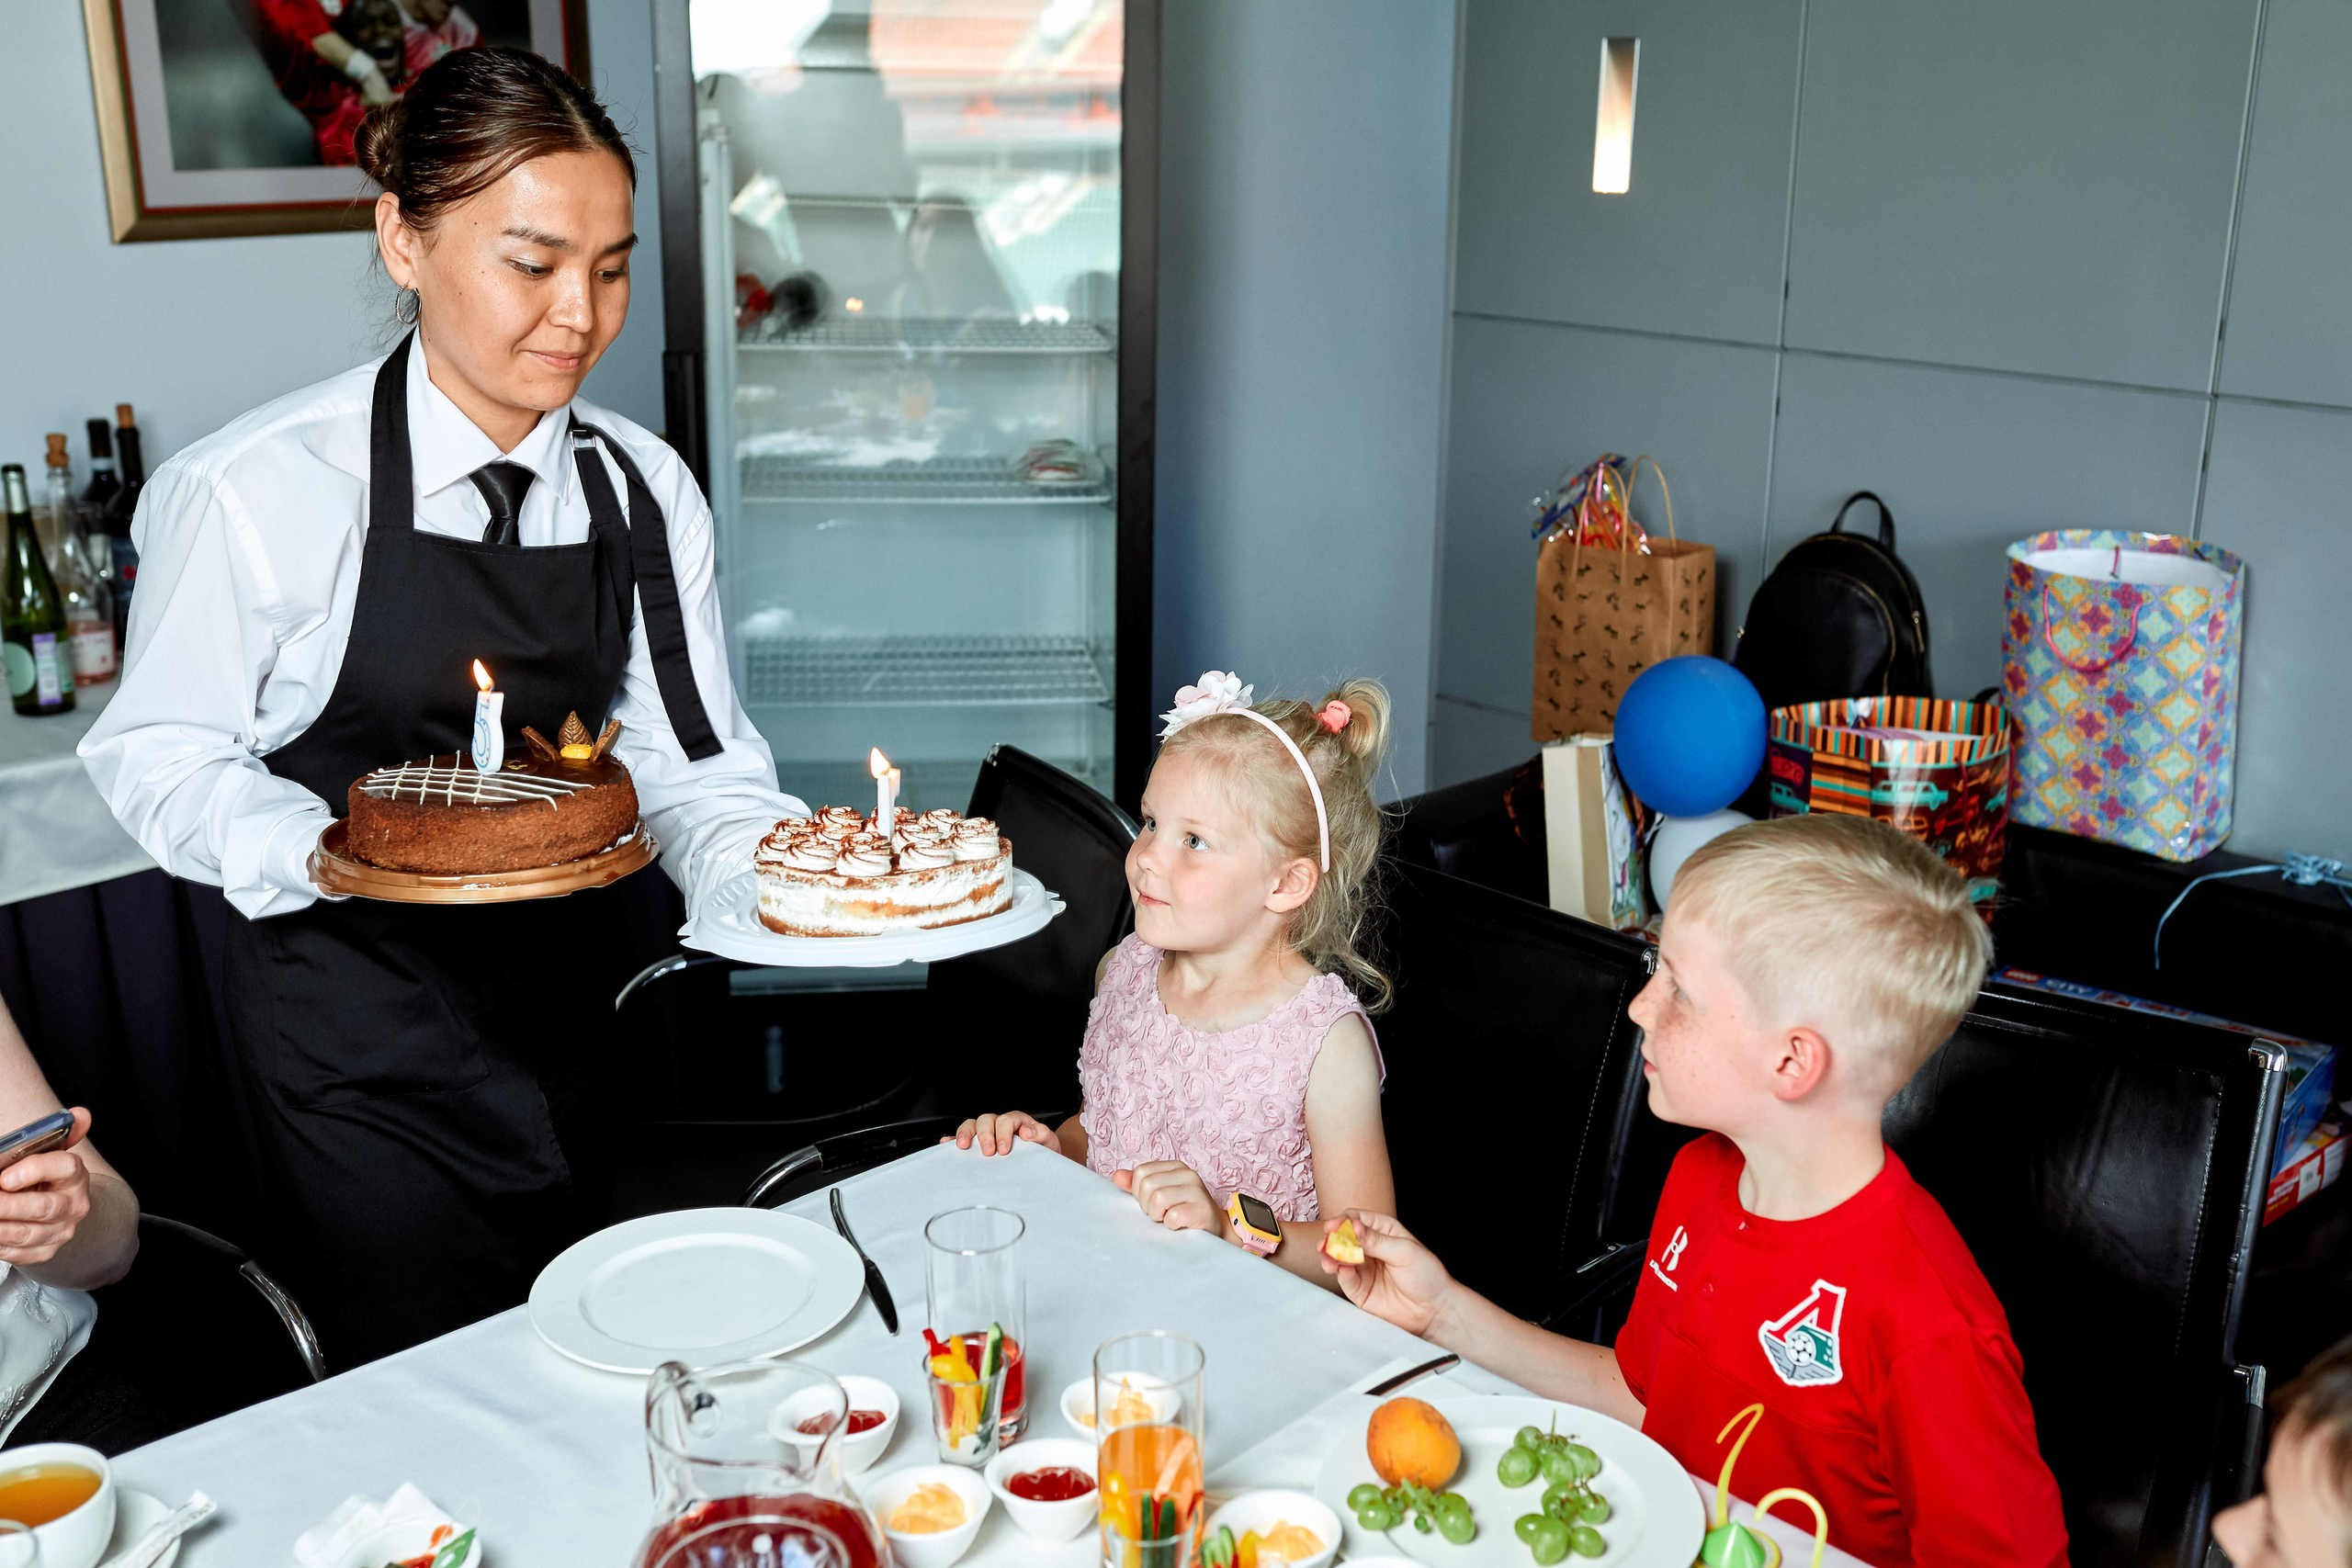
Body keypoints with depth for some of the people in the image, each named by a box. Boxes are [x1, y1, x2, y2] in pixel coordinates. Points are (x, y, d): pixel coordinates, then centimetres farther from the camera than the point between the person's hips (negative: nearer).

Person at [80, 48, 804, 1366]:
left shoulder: (643, 490, -5)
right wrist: (326, 851, -25)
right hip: (355, 1028, -4)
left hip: (562, 999, 4)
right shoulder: (258, 491, -17)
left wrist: (770, 852, -24)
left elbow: (692, 761, -3)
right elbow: (159, 754, -7)